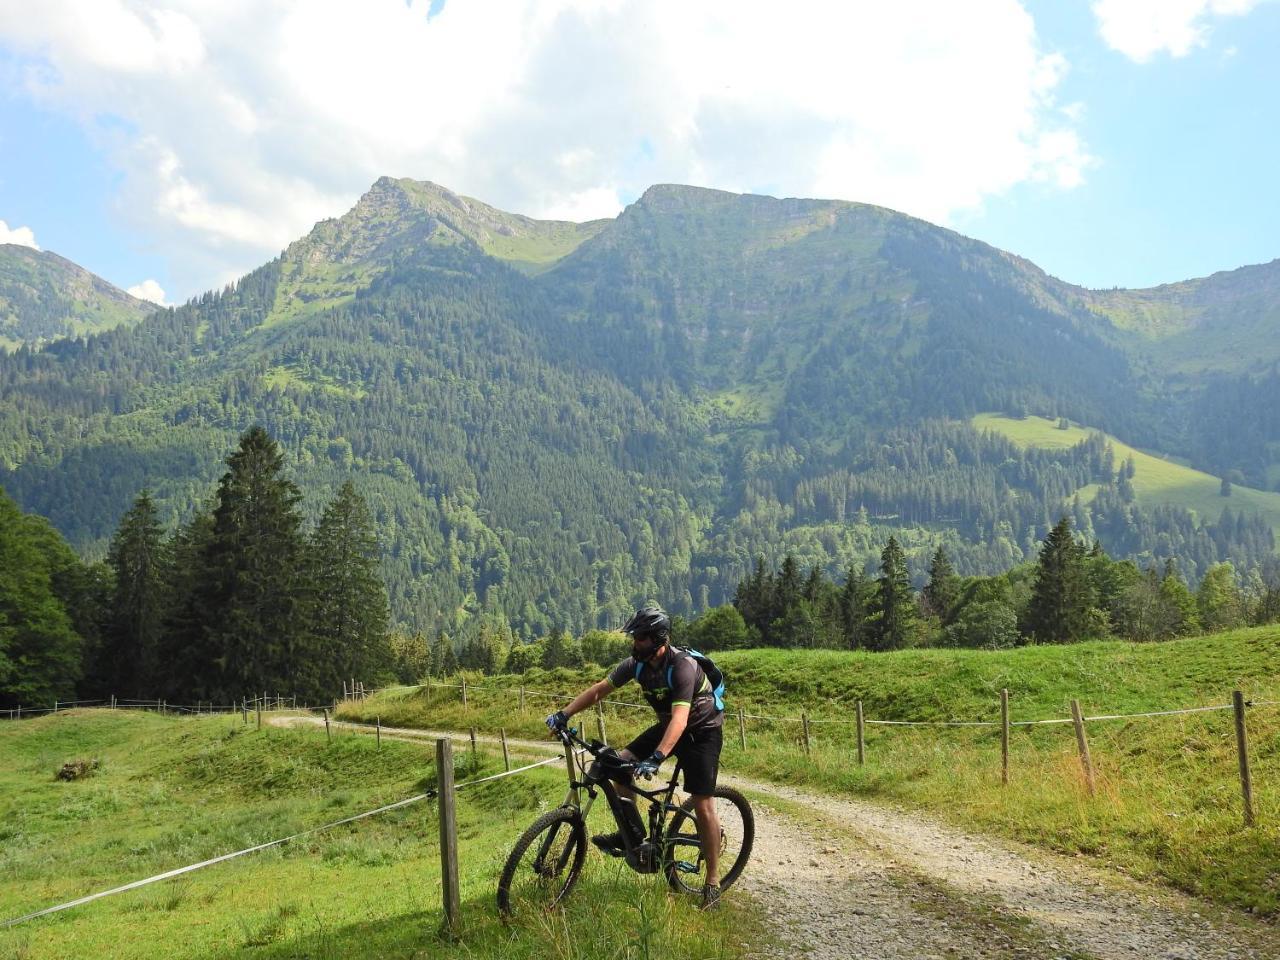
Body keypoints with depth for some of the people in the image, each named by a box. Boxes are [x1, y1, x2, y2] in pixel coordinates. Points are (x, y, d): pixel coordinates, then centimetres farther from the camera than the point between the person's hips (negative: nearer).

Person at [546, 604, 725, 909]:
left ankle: (713, 881, 3)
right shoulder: (637, 663, -11)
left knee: (702, 804, -9)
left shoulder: (682, 666, -33)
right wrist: (564, 714, -16)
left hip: (702, 730, -7)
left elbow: (680, 718, -43)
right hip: (668, 725, 7)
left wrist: (656, 758, -54)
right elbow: (599, 689, -6)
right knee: (621, 763, -8)